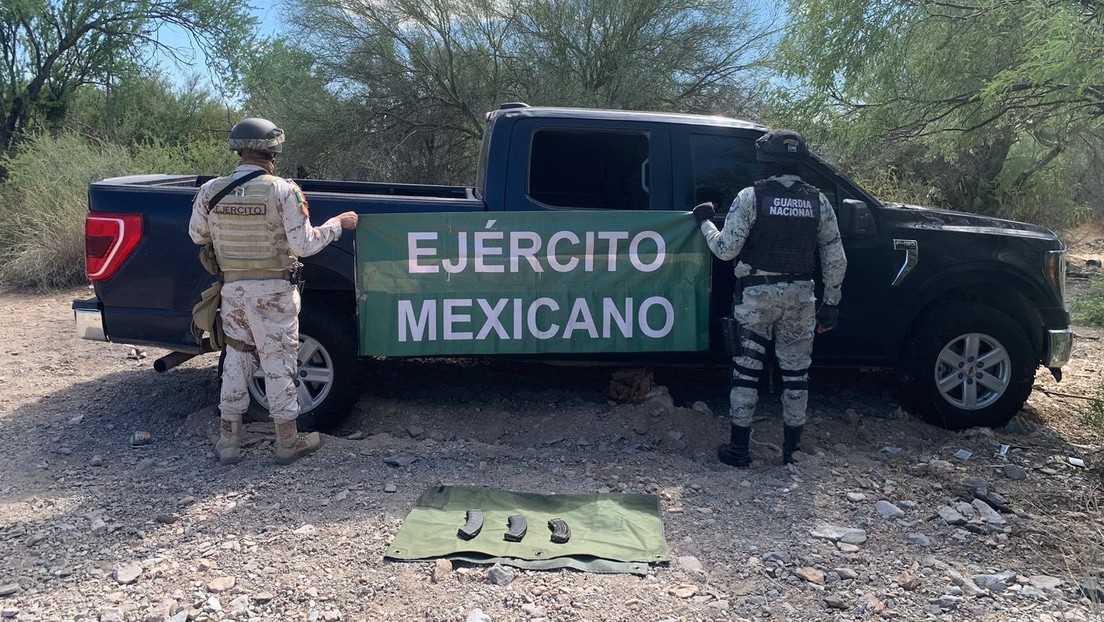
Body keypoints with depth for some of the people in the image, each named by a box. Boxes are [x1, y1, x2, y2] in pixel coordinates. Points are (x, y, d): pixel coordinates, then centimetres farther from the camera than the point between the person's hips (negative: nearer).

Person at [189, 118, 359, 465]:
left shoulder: (211, 191, -2)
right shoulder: (282, 190, -15)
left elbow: (197, 236, 9)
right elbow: (303, 245, -14)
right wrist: (338, 224, 0)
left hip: (233, 289, 4)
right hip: (273, 291, -4)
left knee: (237, 359, 16)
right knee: (278, 362, 6)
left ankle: (228, 441, 22)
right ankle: (287, 442, 16)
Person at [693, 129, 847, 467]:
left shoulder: (751, 197, -8)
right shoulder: (818, 201, 3)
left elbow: (726, 249, -10)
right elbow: (835, 259, 5)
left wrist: (705, 222, 7)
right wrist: (831, 302, 13)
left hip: (757, 293, -3)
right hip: (800, 296, 3)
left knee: (746, 369, 5)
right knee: (795, 371, 12)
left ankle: (739, 449, 9)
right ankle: (791, 449, 20)